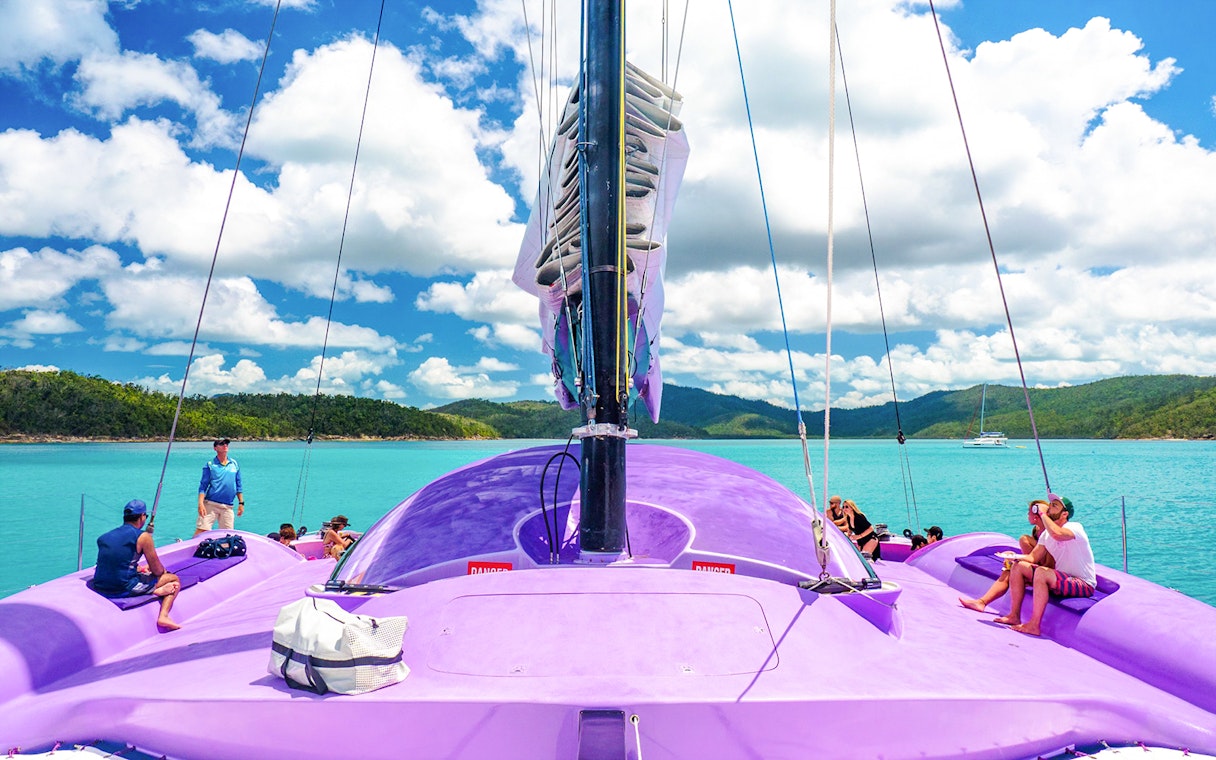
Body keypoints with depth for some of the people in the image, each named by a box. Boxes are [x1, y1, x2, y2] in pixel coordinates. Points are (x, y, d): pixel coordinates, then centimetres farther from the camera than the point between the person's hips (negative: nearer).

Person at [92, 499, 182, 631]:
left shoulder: (104, 537, 14)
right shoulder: (143, 537, -5)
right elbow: (157, 571, 0)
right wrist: (163, 570, 23)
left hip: (100, 589, 7)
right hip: (124, 589, -7)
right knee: (174, 580, 12)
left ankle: (155, 591, 9)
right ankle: (163, 616, -4)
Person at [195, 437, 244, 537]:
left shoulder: (235, 464, 12)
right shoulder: (210, 465, 2)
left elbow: (238, 486, 16)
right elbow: (203, 486, -1)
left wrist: (241, 503, 11)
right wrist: (200, 504, -12)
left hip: (227, 507, 3)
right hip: (210, 504, -3)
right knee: (201, 531, -9)